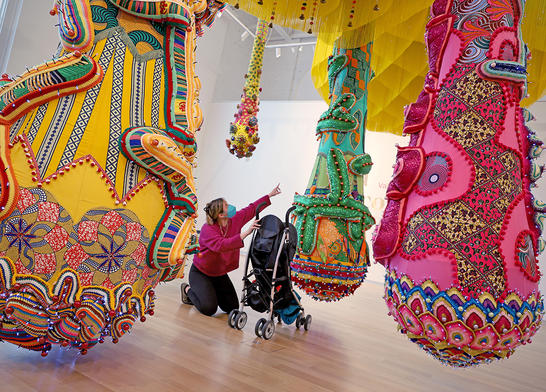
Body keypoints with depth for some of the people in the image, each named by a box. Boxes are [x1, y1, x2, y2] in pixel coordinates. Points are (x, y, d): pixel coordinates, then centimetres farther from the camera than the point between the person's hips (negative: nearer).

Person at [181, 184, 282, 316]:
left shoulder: (234, 220, -9)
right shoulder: (207, 230, -27)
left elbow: (252, 209, 1)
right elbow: (221, 245, -43)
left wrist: (270, 195, 4)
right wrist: (245, 233, -48)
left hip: (219, 274, 7)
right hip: (200, 273, -6)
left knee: (232, 308, 4)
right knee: (209, 309, -16)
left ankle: (210, 289, 27)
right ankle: (188, 290, 12)